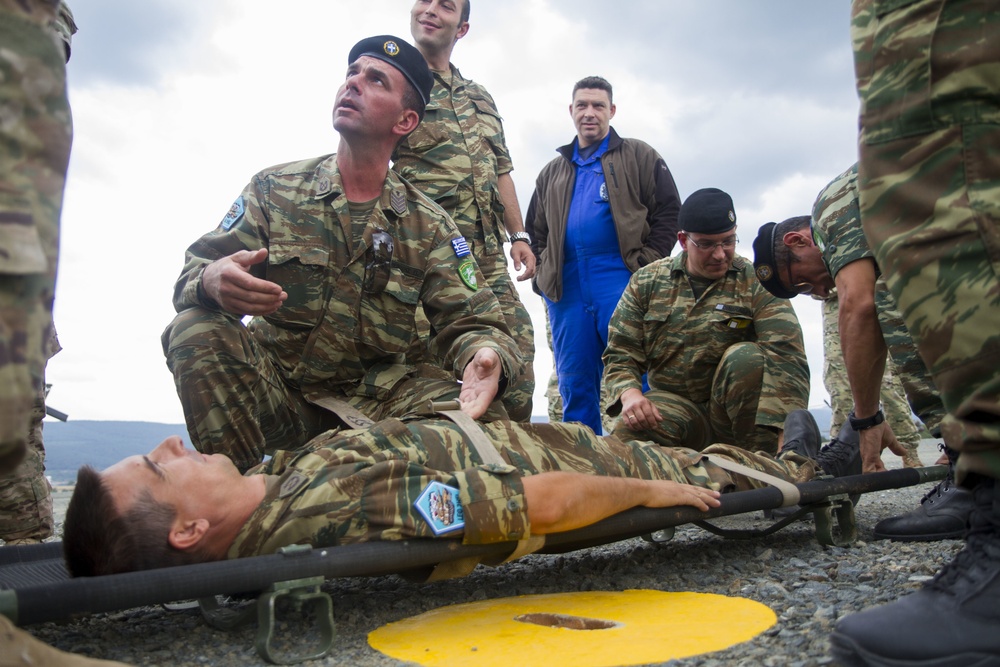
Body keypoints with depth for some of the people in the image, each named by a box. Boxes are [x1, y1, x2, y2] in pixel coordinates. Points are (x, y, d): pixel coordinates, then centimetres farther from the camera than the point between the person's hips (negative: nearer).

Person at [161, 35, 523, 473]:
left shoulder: (428, 225, 2)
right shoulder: (274, 189, 2)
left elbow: (469, 321, -4)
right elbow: (193, 274, -3)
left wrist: (484, 355, -31)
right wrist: (211, 282, -31)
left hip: (375, 395, 0)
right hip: (277, 386, 1)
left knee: (482, 416, -25)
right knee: (197, 329, -27)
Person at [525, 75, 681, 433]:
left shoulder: (639, 157, 13)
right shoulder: (552, 172, 25)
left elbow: (668, 213, 4)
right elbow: (534, 230, 25)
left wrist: (646, 267, -8)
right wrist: (542, 273, 8)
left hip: (622, 282, -4)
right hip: (566, 287, 4)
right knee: (575, 385, 4)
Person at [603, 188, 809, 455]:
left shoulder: (756, 283, -2)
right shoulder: (646, 282, 6)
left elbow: (787, 360, -15)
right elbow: (620, 354, 5)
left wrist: (786, 434, -31)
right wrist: (629, 393, -19)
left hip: (739, 408, 0)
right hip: (673, 403, 0)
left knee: (747, 356, -30)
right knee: (627, 432, -30)